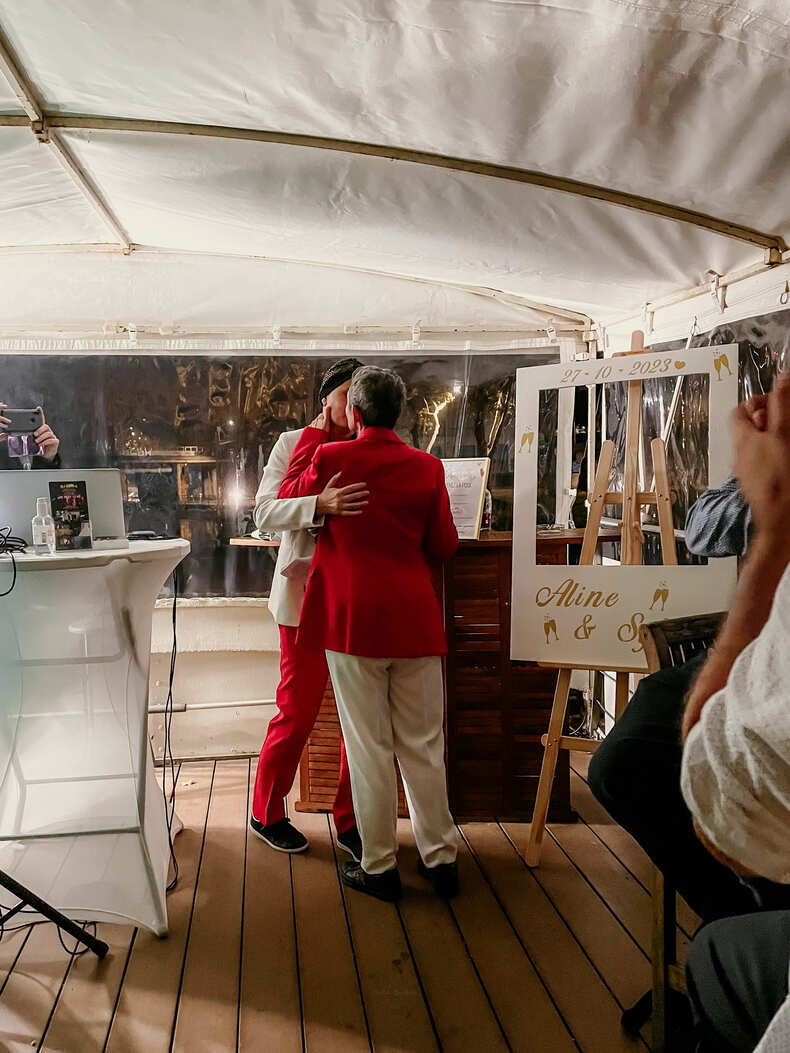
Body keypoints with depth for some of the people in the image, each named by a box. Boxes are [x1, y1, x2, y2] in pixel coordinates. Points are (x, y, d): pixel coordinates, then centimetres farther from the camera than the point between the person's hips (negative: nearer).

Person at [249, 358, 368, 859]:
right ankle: (267, 813, 26)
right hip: (307, 595, -3)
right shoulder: (294, 443, 1)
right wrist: (320, 505, -28)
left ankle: (349, 821, 23)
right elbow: (266, 511, -12)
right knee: (297, 713, 4)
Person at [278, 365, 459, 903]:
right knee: (423, 743, 12)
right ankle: (441, 857, 21)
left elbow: (290, 495, 14)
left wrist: (313, 434, 20)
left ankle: (380, 867, 15)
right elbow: (444, 546, 6)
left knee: (369, 746, 6)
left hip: (353, 617, -2)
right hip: (415, 620, 3)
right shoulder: (427, 467, 0)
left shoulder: (330, 457, -6)